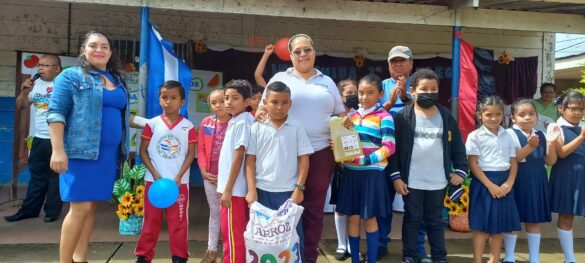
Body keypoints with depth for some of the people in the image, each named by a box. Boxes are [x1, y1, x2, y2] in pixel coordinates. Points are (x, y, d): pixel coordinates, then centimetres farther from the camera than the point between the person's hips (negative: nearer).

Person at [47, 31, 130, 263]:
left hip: (108, 153, 6)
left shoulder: (118, 81, 18)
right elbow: (56, 113, -8)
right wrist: (58, 150, -16)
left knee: (91, 206, 9)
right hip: (81, 150, -6)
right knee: (81, 207, -8)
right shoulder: (71, 76, -1)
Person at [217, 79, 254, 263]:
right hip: (234, 187, 9)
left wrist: (228, 189, -18)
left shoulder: (242, 123, -16)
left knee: (232, 233, 0)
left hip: (235, 188, -9)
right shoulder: (235, 121, 12)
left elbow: (238, 158, -19)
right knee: (238, 232, 16)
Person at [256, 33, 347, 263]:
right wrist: (260, 116, -15)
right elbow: (263, 110, 8)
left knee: (314, 209, 7)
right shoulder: (280, 78, 8)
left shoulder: (327, 81, 15)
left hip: (321, 152, 2)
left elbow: (341, 113, 20)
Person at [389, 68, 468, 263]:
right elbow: (394, 148, -7)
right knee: (412, 220, 9)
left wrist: (460, 171, 2)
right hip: (411, 181, -2)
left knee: (435, 221, 15)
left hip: (438, 181, 2)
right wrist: (395, 176, -10)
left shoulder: (446, 117, 3)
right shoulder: (403, 117, -7)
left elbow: (457, 146, 9)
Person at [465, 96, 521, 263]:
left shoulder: (507, 137, 10)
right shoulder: (475, 136, -5)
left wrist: (509, 183, -8)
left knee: (499, 226, 11)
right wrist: (490, 185, -15)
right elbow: (473, 164, -10)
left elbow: (513, 163, 9)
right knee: (481, 226, -1)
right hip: (483, 183, -5)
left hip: (503, 183, 5)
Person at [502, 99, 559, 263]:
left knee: (534, 220, 13)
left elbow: (550, 161, 6)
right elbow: (512, 159, -19)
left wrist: (551, 143, -8)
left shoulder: (540, 135, 9)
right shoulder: (510, 134, -9)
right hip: (517, 182, -5)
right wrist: (530, 146, -29)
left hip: (536, 181, 5)